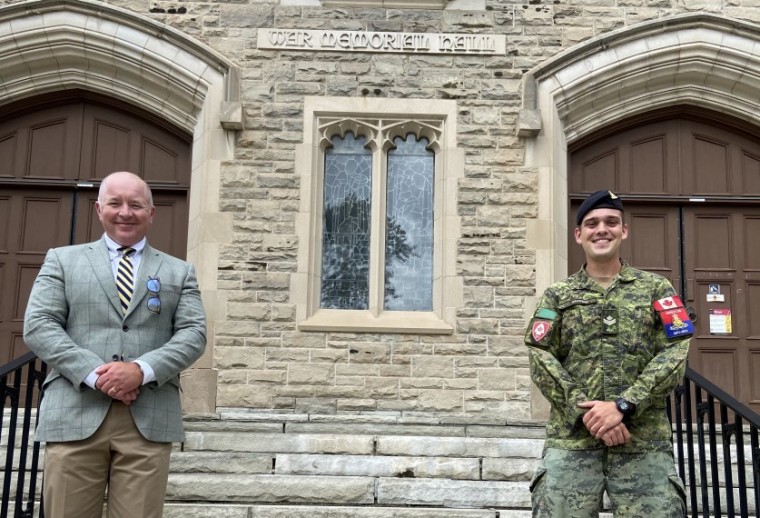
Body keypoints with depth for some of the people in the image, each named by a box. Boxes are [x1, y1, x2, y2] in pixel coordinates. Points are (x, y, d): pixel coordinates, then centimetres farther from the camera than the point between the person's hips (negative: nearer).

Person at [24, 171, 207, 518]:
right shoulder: (62, 260, 14)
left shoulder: (178, 272, 16)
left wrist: (142, 370, -13)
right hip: (75, 415, 0)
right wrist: (94, 373, -12)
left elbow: (193, 333, 5)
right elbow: (38, 326, 3)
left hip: (150, 419, 1)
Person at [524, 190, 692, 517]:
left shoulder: (656, 289, 12)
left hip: (644, 440, 0)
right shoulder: (557, 296, 14)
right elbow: (541, 359, 2)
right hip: (571, 437, 0)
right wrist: (586, 412, -12)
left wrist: (623, 406, -12)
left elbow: (674, 355, 0)